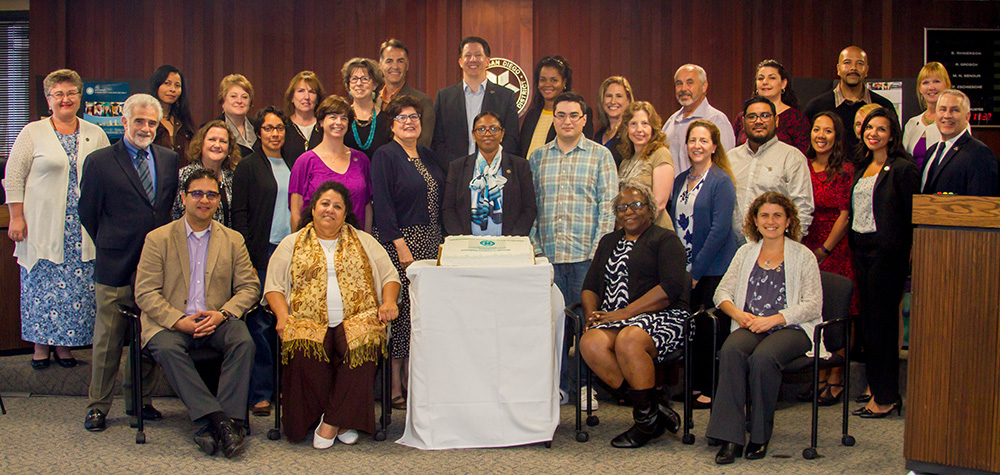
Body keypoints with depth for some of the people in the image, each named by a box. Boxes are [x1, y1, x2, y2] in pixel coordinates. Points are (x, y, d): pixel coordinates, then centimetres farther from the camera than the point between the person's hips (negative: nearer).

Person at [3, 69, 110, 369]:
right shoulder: (33, 133, 1)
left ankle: (65, 344, 13)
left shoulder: (95, 134, 9)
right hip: (43, 227, -2)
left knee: (78, 287, 2)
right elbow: (13, 177, 0)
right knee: (42, 284, 1)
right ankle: (41, 345, 12)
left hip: (83, 229, 2)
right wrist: (16, 218, -7)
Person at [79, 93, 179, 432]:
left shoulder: (169, 160, 11)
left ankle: (140, 400, 23)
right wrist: (110, 245, 6)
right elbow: (88, 213, 2)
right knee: (108, 340, 3)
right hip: (115, 265, -3)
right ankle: (98, 407, 14)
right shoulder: (99, 161, -2)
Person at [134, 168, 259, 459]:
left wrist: (223, 314, -13)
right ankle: (220, 421, -38)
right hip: (170, 323, -1)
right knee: (167, 348, -34)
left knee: (244, 342, -29)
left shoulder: (233, 240, 13)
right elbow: (145, 293, -2)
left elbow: (249, 287, 7)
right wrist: (178, 321, -17)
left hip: (216, 322, 2)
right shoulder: (158, 239, 6)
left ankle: (214, 428, -33)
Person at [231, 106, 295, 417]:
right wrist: (246, 260, -10)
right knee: (261, 323, -5)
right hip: (262, 252, -4)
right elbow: (240, 214, -3)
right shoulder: (248, 167, 2)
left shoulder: (292, 166, 17)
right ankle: (261, 393, 1)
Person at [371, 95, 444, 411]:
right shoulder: (385, 156, -4)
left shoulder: (427, 156, 16)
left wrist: (441, 241, 9)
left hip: (430, 242, 7)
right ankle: (395, 388, -1)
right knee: (400, 311, -7)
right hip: (398, 243, -7)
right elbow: (382, 204, -12)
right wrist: (401, 245, -18)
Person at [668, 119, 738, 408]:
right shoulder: (681, 181, 12)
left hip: (713, 269, -6)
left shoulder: (721, 181, -8)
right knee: (690, 328, 8)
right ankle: (695, 384, 20)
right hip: (685, 270, 6)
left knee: (711, 330, -3)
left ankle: (712, 391, 5)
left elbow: (719, 230, -15)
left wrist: (697, 270, -15)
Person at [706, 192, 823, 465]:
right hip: (750, 327, 3)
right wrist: (738, 314, -8)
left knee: (763, 357, -35)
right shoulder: (745, 253, 20)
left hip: (791, 329, -3)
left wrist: (773, 319, -15)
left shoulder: (803, 256, 8)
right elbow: (722, 291, 15)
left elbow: (813, 304, -2)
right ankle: (730, 437, -33)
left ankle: (760, 435, -18)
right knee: (731, 350, -32)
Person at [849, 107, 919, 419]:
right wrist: (851, 245, 12)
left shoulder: (903, 169, -8)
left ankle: (886, 396, 3)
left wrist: (908, 251, -13)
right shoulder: (861, 167, 14)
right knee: (868, 319, 10)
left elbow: (913, 216, -10)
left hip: (886, 250, -7)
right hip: (860, 249, 7)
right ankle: (874, 384, 19)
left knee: (883, 320, -4)